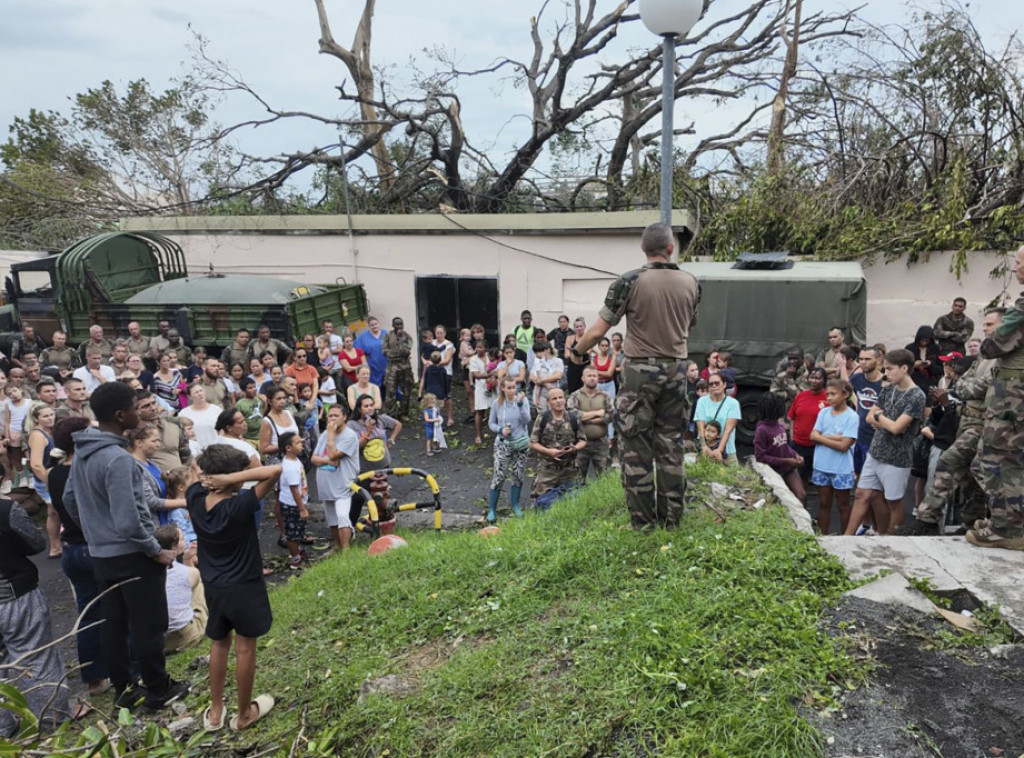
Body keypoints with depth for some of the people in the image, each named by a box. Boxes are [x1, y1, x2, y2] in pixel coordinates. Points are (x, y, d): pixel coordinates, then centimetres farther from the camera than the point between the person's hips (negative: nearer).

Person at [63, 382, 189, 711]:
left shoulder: (82, 452, 2)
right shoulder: (118, 458, -27)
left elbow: (70, 500, 15)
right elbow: (128, 522, -28)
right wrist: (157, 551, -15)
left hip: (101, 554, 9)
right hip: (132, 555, -8)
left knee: (114, 625, 18)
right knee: (148, 627, 6)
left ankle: (123, 689, 31)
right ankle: (158, 691, 19)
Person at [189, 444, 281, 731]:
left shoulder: (195, 499, -12)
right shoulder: (239, 507, -29)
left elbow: (200, 473, 9)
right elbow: (275, 470, -35)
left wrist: (210, 477, -12)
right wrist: (229, 479, -33)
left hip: (212, 586, 6)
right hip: (244, 587, -5)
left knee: (219, 644, 23)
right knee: (245, 649, 12)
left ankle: (215, 712, 35)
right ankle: (244, 714, 29)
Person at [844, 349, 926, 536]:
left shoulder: (916, 396, -15)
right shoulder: (888, 389, 6)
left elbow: (896, 428, -21)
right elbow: (870, 418, 7)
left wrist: (880, 416, -4)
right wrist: (887, 422, -10)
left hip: (897, 459, -6)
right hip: (875, 453, 6)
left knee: (893, 502, 9)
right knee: (862, 495, 7)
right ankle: (847, 537, 12)